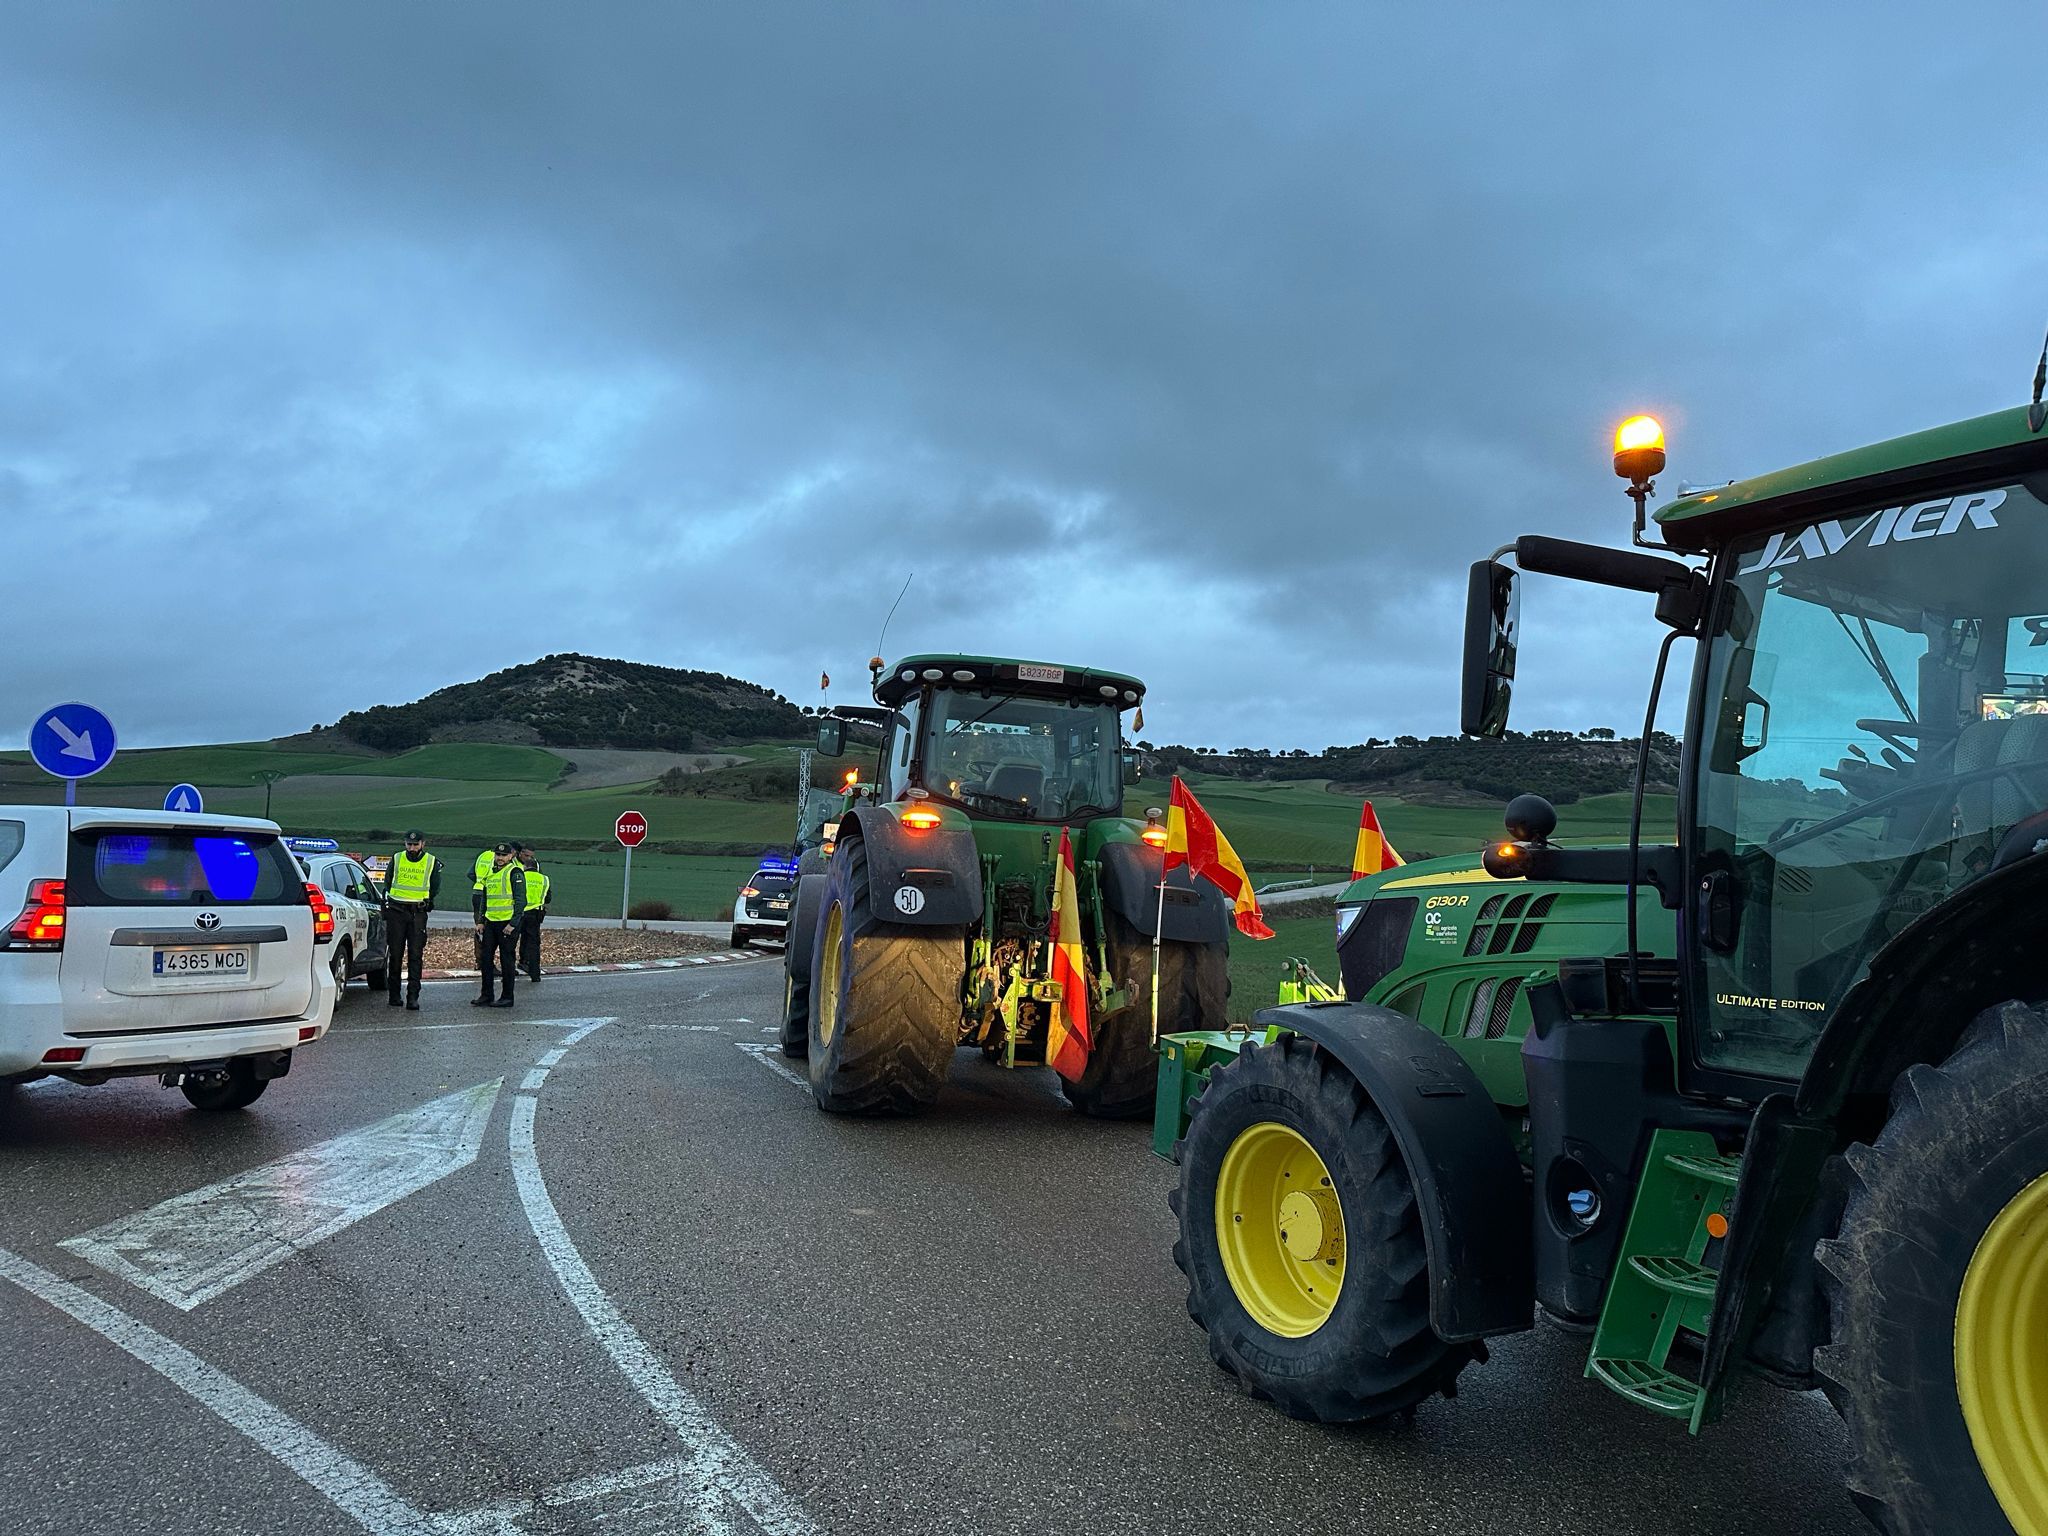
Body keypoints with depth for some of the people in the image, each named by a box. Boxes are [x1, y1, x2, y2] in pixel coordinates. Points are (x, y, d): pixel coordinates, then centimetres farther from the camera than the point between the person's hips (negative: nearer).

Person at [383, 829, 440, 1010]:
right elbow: (387, 885, 15)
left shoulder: (432, 862, 5)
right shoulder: (396, 860, 7)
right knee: (395, 954, 5)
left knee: (415, 956, -5)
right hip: (396, 912, 1)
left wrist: (428, 904, 5)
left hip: (418, 913, -1)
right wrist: (386, 908, 13)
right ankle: (394, 995, 15)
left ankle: (412, 997, -6)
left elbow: (435, 889, 13)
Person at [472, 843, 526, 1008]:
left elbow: (520, 901, -14)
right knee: (486, 957, 8)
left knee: (506, 960, -1)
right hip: (490, 923, 7)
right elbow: (484, 899, 22)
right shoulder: (490, 873, 15)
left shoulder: (515, 873, -9)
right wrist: (480, 921, 14)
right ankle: (486, 996, 16)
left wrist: (513, 924, -18)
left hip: (508, 924, -7)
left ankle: (507, 997, 7)